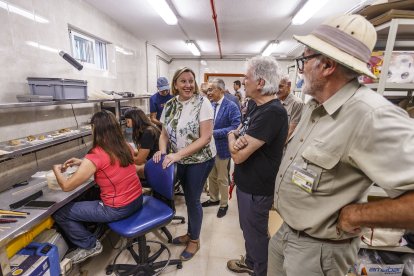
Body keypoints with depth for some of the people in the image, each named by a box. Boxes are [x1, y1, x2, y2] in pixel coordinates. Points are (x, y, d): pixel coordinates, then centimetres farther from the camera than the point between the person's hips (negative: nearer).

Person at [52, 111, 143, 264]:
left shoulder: (94, 156, -21)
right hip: (137, 200, 7)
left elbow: (66, 186, -11)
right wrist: (83, 163, 14)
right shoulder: (125, 147, -1)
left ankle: (90, 245, 20)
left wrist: (56, 170, 8)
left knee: (59, 213, 6)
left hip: (117, 210, -7)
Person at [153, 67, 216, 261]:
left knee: (193, 199, 7)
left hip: (200, 160, -5)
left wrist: (178, 154, -26)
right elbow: (165, 133, 7)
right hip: (181, 160, 5)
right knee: (188, 198, 19)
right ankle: (190, 234, 42)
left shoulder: (202, 103, -15)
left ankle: (194, 240, 33)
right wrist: (162, 150, -14)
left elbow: (205, 138, -21)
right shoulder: (170, 105, 1)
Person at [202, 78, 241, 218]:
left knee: (222, 179, 11)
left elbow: (236, 127, -22)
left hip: (222, 148, -6)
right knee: (211, 176, 21)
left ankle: (224, 204, 32)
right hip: (209, 147, 6)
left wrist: (214, 132, -25)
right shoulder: (210, 106, 3)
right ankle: (214, 198, 42)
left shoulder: (231, 106, -15)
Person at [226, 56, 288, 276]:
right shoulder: (256, 105, 4)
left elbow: (238, 156, -29)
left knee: (256, 233, 14)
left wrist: (233, 139, -7)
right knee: (248, 228, 27)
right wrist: (235, 136, -14)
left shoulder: (272, 112, -28)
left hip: (256, 188, -9)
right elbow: (236, 131, 10)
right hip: (247, 181, 9)